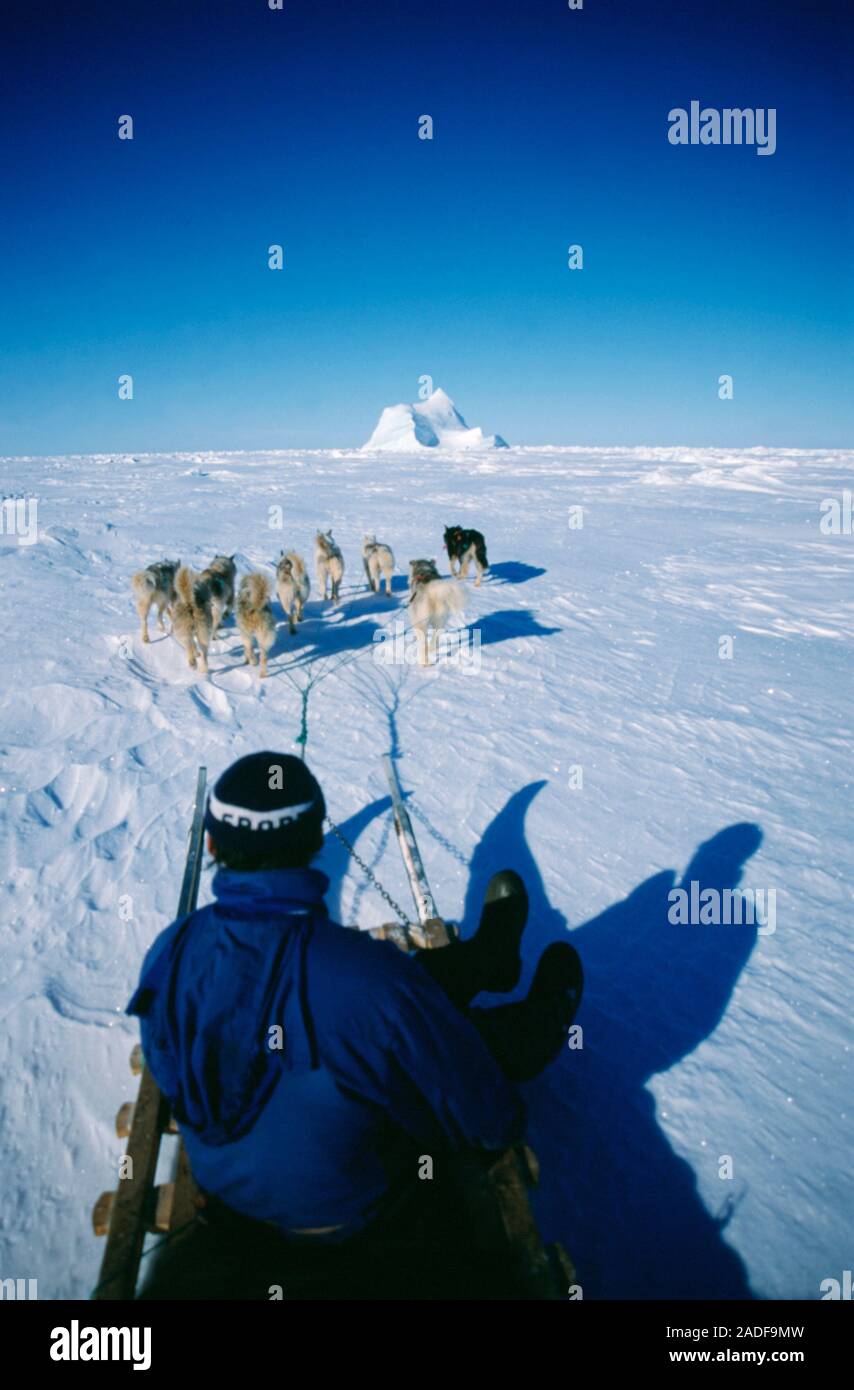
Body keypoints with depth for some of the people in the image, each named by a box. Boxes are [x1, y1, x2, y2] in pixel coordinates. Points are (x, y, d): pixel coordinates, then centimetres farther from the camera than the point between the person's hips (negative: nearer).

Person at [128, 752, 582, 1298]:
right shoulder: (370, 976, -39)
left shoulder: (168, 953, -22)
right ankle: (548, 1013, 50)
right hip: (342, 1216, -4)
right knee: (504, 1029, 15)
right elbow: (488, 1120, -23)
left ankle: (491, 954, 48)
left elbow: (167, 1070, 1)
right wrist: (505, 1124, 2)